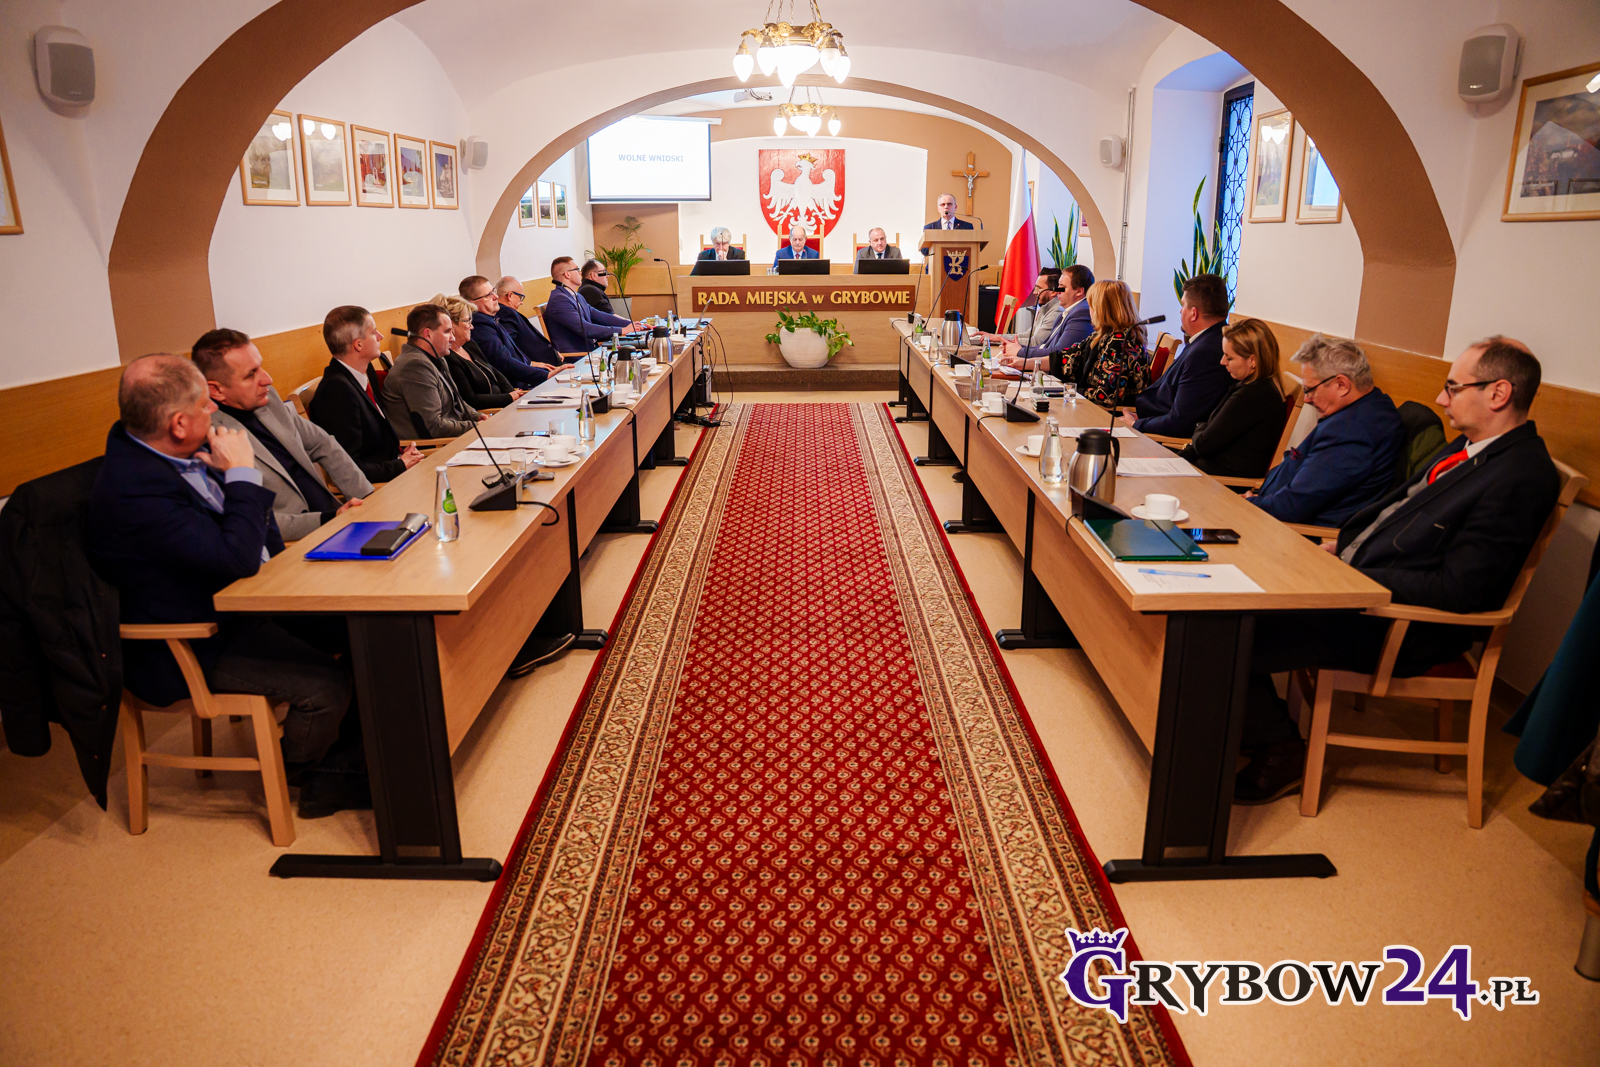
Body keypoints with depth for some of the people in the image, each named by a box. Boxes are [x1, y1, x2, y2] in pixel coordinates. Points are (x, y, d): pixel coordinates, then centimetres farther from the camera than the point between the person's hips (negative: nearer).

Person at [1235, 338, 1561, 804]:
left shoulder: (1521, 476, -20)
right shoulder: (1471, 446, 10)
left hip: (1398, 628, -10)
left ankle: (1281, 754, 6)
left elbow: (1456, 590, -23)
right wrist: (1345, 543, 8)